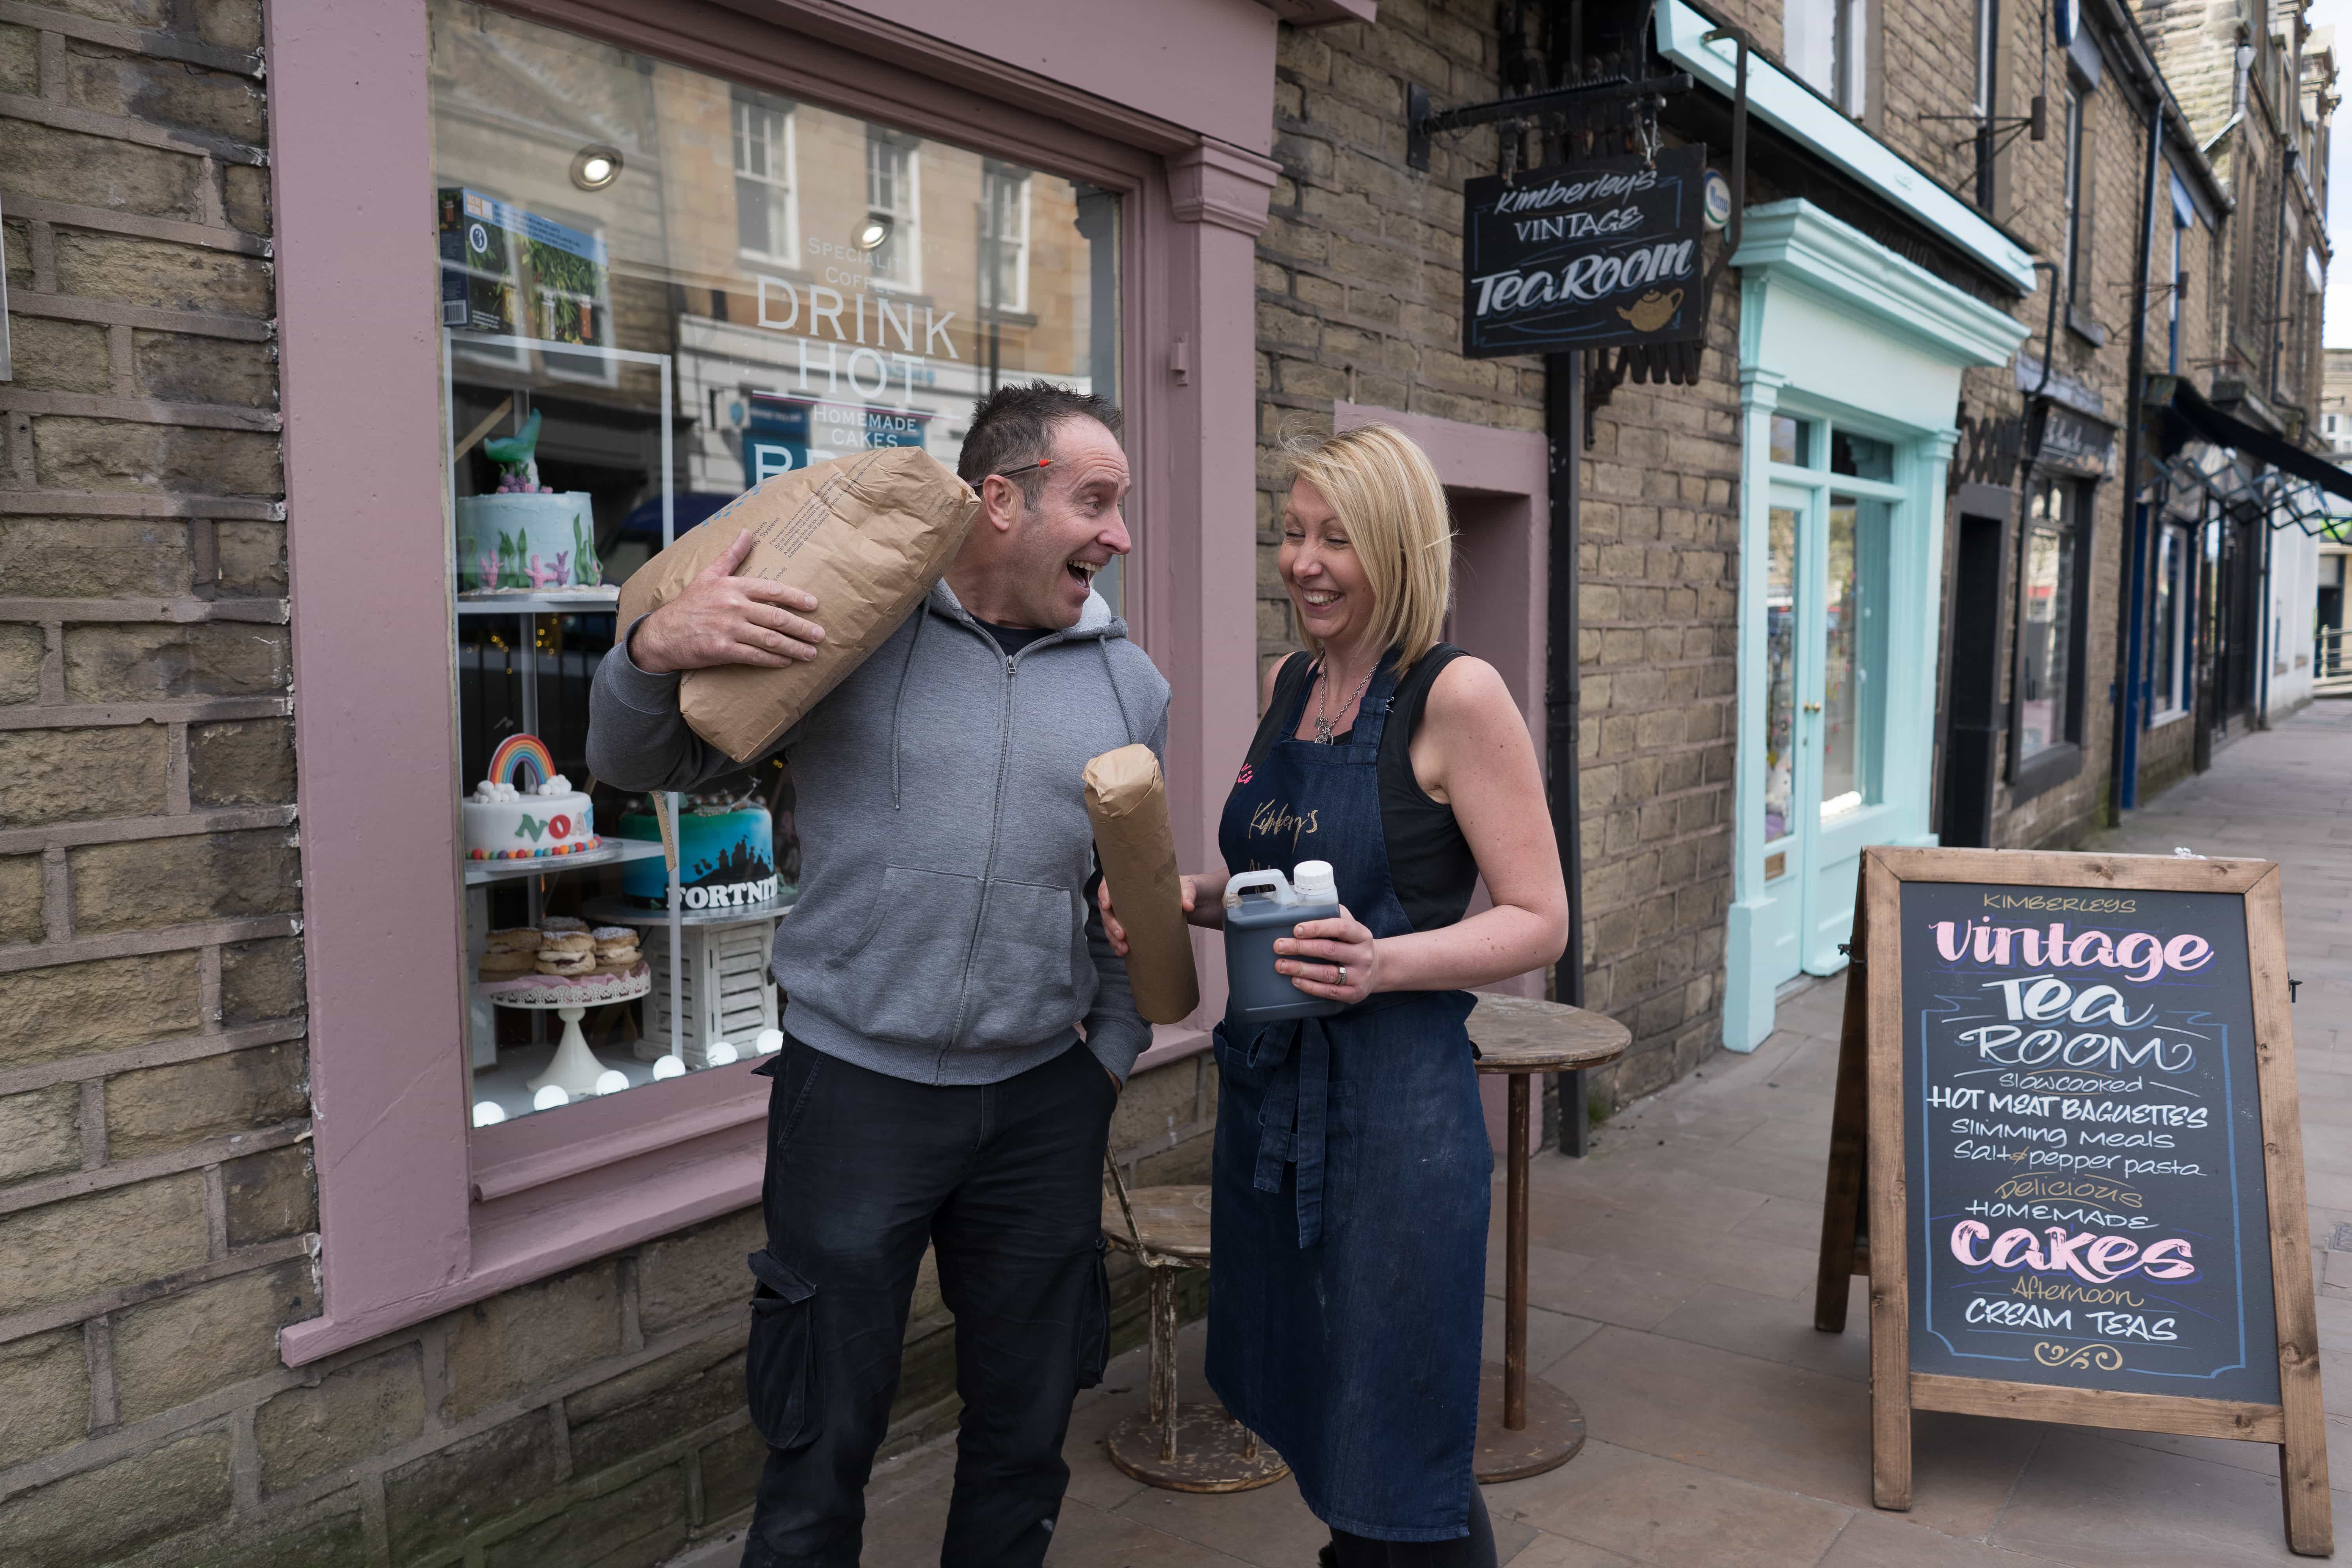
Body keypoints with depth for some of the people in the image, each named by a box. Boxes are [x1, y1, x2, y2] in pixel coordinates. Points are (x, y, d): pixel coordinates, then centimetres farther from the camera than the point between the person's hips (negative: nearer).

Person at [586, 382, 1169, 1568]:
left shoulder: (1129, 683, 6)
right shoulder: (843, 627, -6)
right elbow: (641, 764, 0)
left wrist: (1115, 1051, 5)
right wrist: (657, 648, -19)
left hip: (1046, 1102, 4)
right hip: (854, 1090, -3)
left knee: (1025, 1432, 17)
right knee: (820, 1439, 10)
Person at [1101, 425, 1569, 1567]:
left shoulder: (1457, 698, -12)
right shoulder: (1290, 683, 9)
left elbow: (1539, 921, -12)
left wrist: (1384, 964, -27)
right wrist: (1185, 900, 0)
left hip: (1396, 1100, -7)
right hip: (1268, 1088, 7)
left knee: (1396, 1459, 4)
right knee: (1304, 1407, 20)